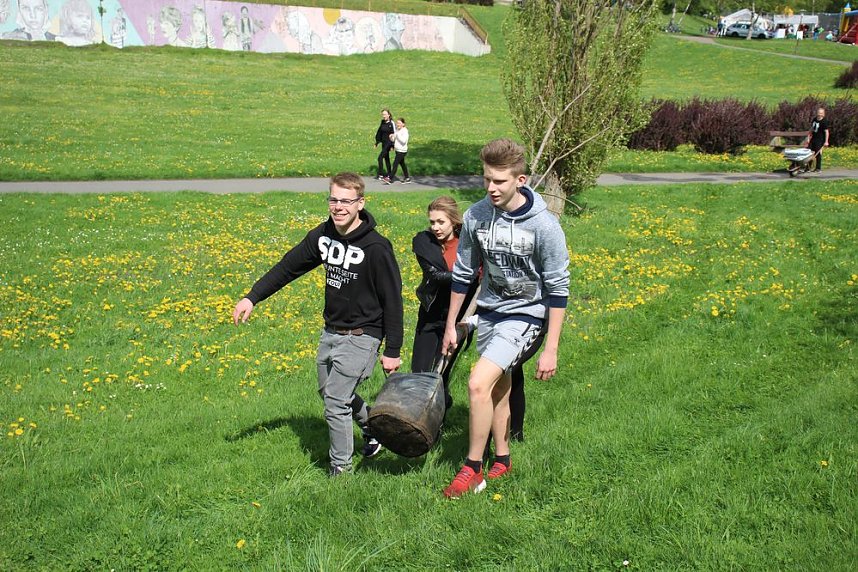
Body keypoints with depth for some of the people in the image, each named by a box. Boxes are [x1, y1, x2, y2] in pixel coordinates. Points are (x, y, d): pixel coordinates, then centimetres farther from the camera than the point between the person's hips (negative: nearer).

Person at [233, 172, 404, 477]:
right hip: (330, 332, 7)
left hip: (360, 336, -7)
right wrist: (252, 297, 1)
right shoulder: (322, 236, -1)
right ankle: (372, 424, 45)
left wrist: (392, 351, -13)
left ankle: (341, 468, 10)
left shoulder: (376, 247, -21)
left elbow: (392, 300, -16)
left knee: (335, 404, -8)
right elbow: (288, 267, 8)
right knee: (329, 392, 21)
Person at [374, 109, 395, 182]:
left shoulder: (391, 123, -13)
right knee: (386, 158, 12)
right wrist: (377, 142, 13)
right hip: (384, 143, 8)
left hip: (388, 143, -8)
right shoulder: (383, 122, 7)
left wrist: (392, 145, -15)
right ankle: (388, 175, 20)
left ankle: (380, 174, -8)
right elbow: (379, 132, 15)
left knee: (380, 157, -14)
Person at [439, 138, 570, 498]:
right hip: (489, 310, 5)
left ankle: (473, 469, -2)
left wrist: (551, 349, -15)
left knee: (478, 384, -18)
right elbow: (463, 274, 6)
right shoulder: (476, 216, -8)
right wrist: (451, 325, 11)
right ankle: (502, 460, 36)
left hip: (525, 314, -5)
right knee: (498, 389, 16)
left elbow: (558, 289, -14)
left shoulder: (544, 225, -21)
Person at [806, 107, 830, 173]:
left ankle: (818, 168, 9)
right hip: (813, 139, 7)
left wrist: (826, 141, -16)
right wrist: (808, 138, 16)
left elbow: (826, 132, -13)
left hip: (820, 140, -7)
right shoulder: (814, 120, 9)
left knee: (818, 153, -2)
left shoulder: (824, 121, -12)